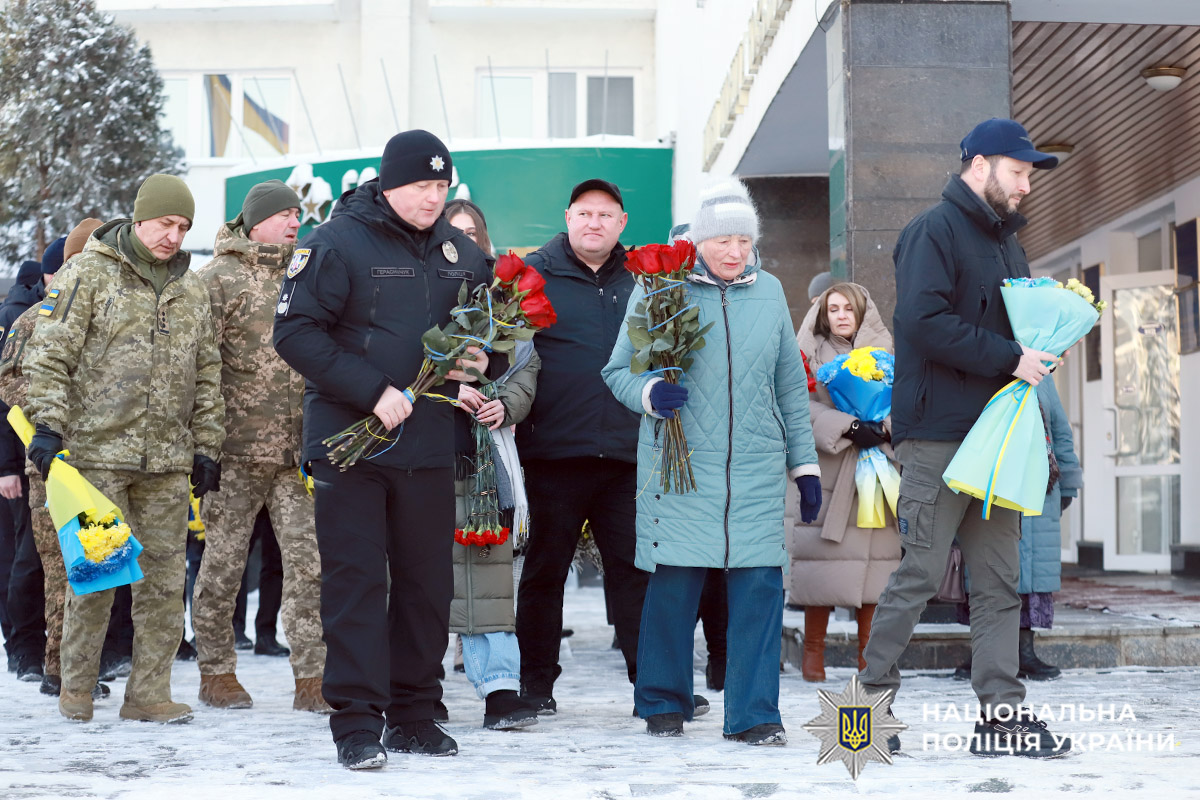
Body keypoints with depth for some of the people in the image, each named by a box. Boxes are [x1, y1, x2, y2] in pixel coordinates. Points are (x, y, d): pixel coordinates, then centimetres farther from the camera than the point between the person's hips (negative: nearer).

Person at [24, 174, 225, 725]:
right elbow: (51, 355, -4)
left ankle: (149, 693, 9)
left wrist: (207, 447, 14)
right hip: (97, 451, -5)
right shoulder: (88, 274, 0)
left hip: (168, 461, 5)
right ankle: (76, 689, 12)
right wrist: (49, 425, -14)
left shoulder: (191, 290, 16)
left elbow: (206, 375, 19)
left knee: (164, 576, 3)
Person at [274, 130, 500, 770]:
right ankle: (357, 723, 2)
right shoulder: (337, 242, -7)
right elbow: (295, 332, -13)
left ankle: (412, 713, 21)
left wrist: (483, 359, -1)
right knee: (355, 579, -3)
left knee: (427, 579, 9)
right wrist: (373, 391, -19)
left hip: (428, 443, 6)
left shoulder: (458, 251, 11)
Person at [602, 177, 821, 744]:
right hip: (679, 463, -3)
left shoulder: (769, 292, 13)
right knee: (673, 584, -1)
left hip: (756, 468, 3)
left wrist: (804, 463, 17)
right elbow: (619, 370, 4)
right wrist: (650, 393, -18)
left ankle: (754, 713, 5)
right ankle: (664, 703, 18)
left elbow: (790, 385, 18)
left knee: (759, 585, -4)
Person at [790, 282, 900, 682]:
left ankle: (868, 651, 6)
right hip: (828, 469, -2)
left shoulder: (882, 351, 18)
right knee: (823, 554, -9)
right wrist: (849, 427, -16)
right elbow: (803, 405, -4)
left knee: (876, 554, -2)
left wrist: (883, 425, -13)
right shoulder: (813, 353, 9)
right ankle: (813, 650, 0)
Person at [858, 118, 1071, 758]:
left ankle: (1002, 715, 9)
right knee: (920, 573, -5)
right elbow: (924, 322, -20)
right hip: (938, 434, -9)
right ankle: (871, 700, 7)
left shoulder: (1005, 239, 21)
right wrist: (1010, 358, -18)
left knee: (999, 580, 6)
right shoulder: (933, 231, -7)